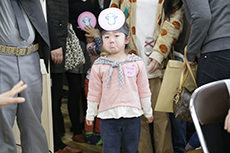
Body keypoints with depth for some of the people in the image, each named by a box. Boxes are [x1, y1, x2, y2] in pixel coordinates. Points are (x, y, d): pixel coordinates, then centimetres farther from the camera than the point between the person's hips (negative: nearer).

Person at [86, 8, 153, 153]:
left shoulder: (137, 63, 0)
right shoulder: (98, 65, -1)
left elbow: (144, 90, 7)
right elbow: (94, 93, 6)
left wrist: (148, 112, 13)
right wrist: (90, 114, 10)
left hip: (132, 115, 1)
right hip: (108, 116, -1)